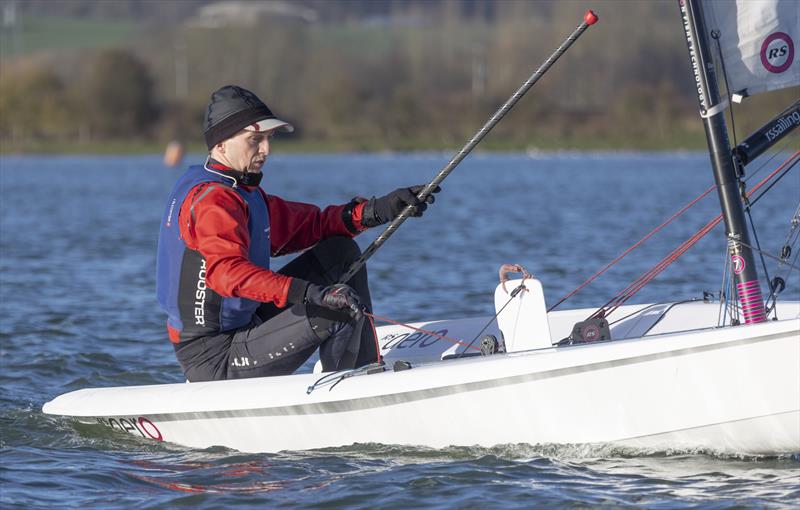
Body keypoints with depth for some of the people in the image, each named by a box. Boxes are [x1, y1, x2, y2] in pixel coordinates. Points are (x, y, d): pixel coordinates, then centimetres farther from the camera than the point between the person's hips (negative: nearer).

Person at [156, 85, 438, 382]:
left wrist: (377, 210, -1)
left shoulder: (244, 194, 14)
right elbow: (226, 271, -38)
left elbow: (310, 225, 15)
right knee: (342, 310, -23)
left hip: (245, 324, 11)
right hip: (215, 360, -11)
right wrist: (312, 293, -47)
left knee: (341, 252, 10)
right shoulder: (212, 201, -20)